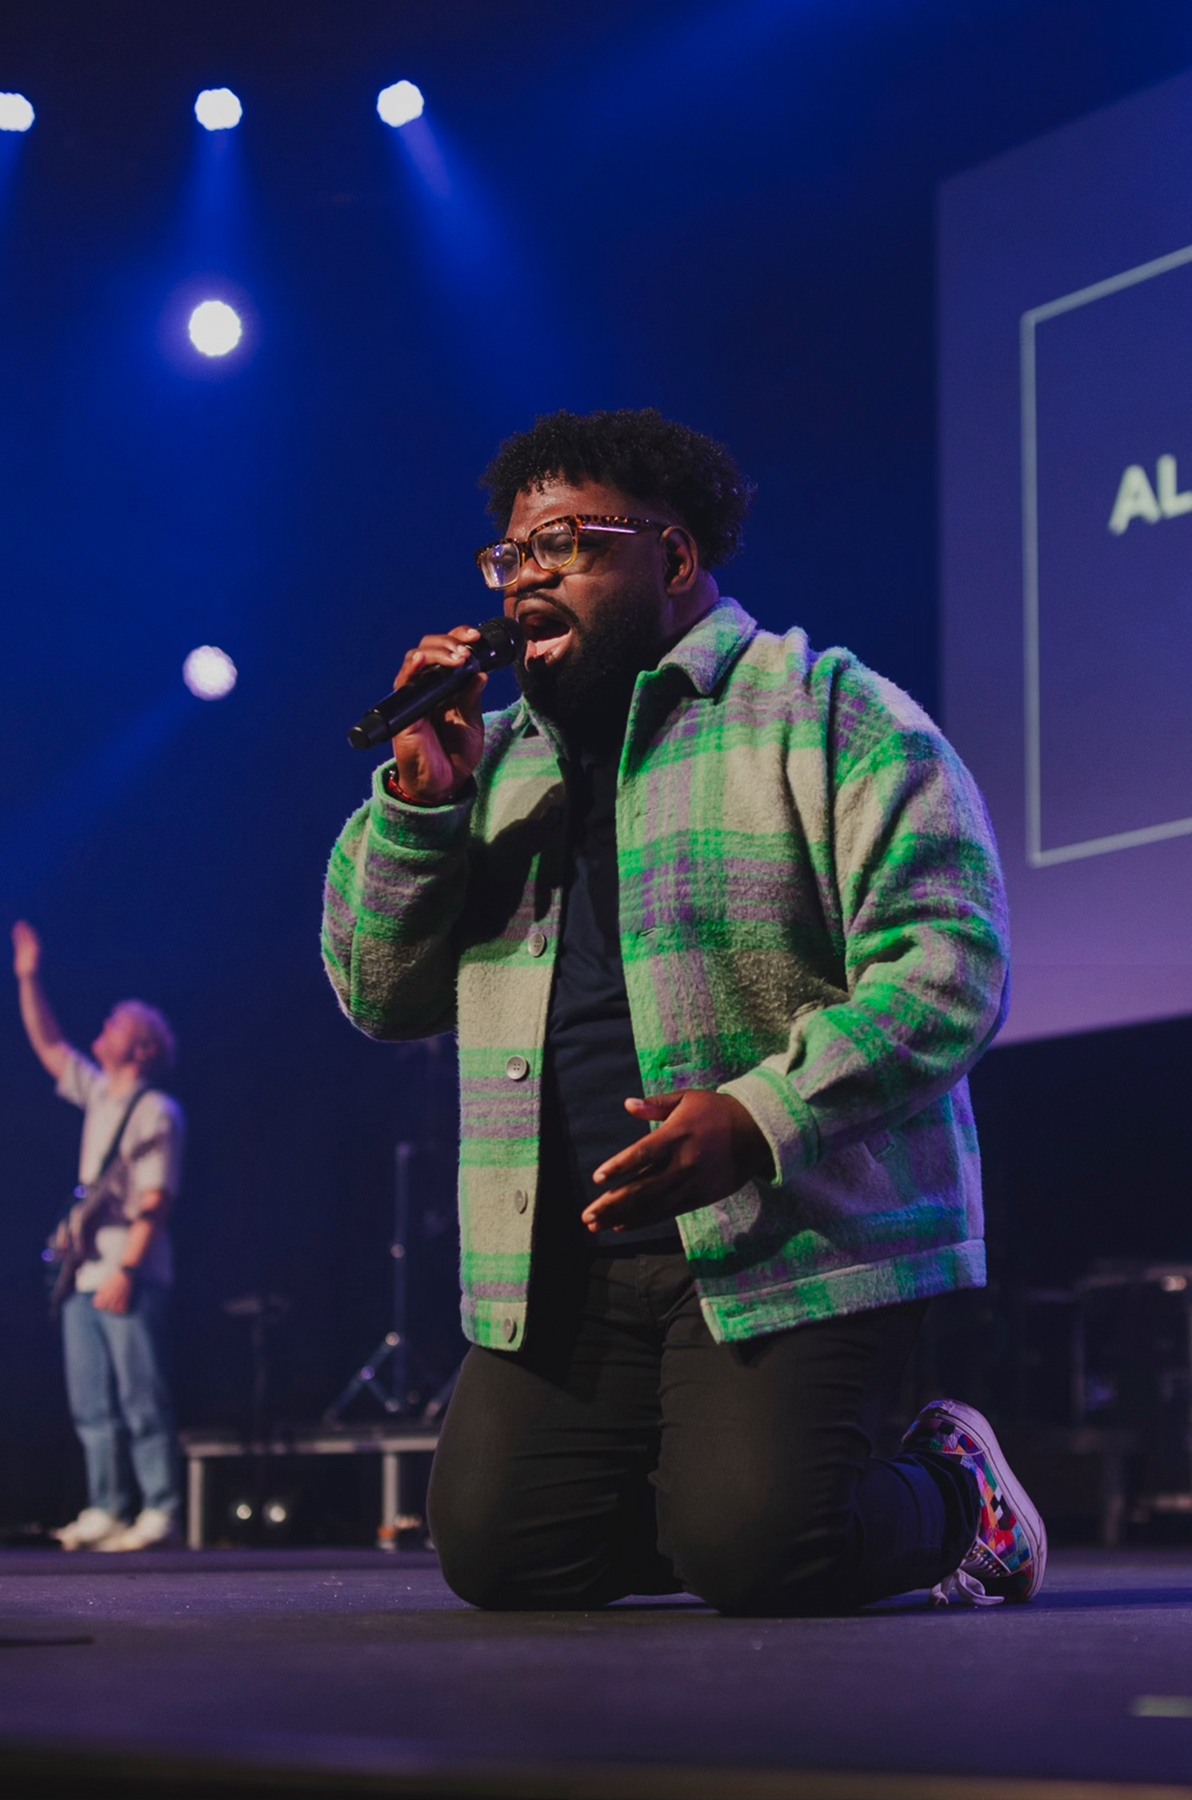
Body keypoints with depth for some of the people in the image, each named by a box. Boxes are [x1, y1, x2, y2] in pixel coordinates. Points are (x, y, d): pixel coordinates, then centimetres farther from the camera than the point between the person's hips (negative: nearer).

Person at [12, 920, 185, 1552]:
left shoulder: (156, 1111, -7)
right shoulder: (97, 1093, 16)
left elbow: (156, 1199, -14)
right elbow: (49, 1045, 24)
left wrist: (126, 1270, -20)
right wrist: (28, 978, 17)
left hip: (131, 1279, -8)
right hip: (85, 1275, 8)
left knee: (142, 1400, -8)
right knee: (92, 1403, 6)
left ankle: (160, 1515, -8)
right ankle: (108, 1510, 9)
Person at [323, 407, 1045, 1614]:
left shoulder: (828, 713, -1)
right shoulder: (498, 761, 18)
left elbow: (949, 966, -10)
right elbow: (381, 994, 15)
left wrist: (760, 1116, -22)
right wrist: (421, 796, 0)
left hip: (798, 1241, -6)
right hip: (562, 1264, 6)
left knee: (756, 1554, -22)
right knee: (498, 1552, -9)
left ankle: (955, 1493, 11)